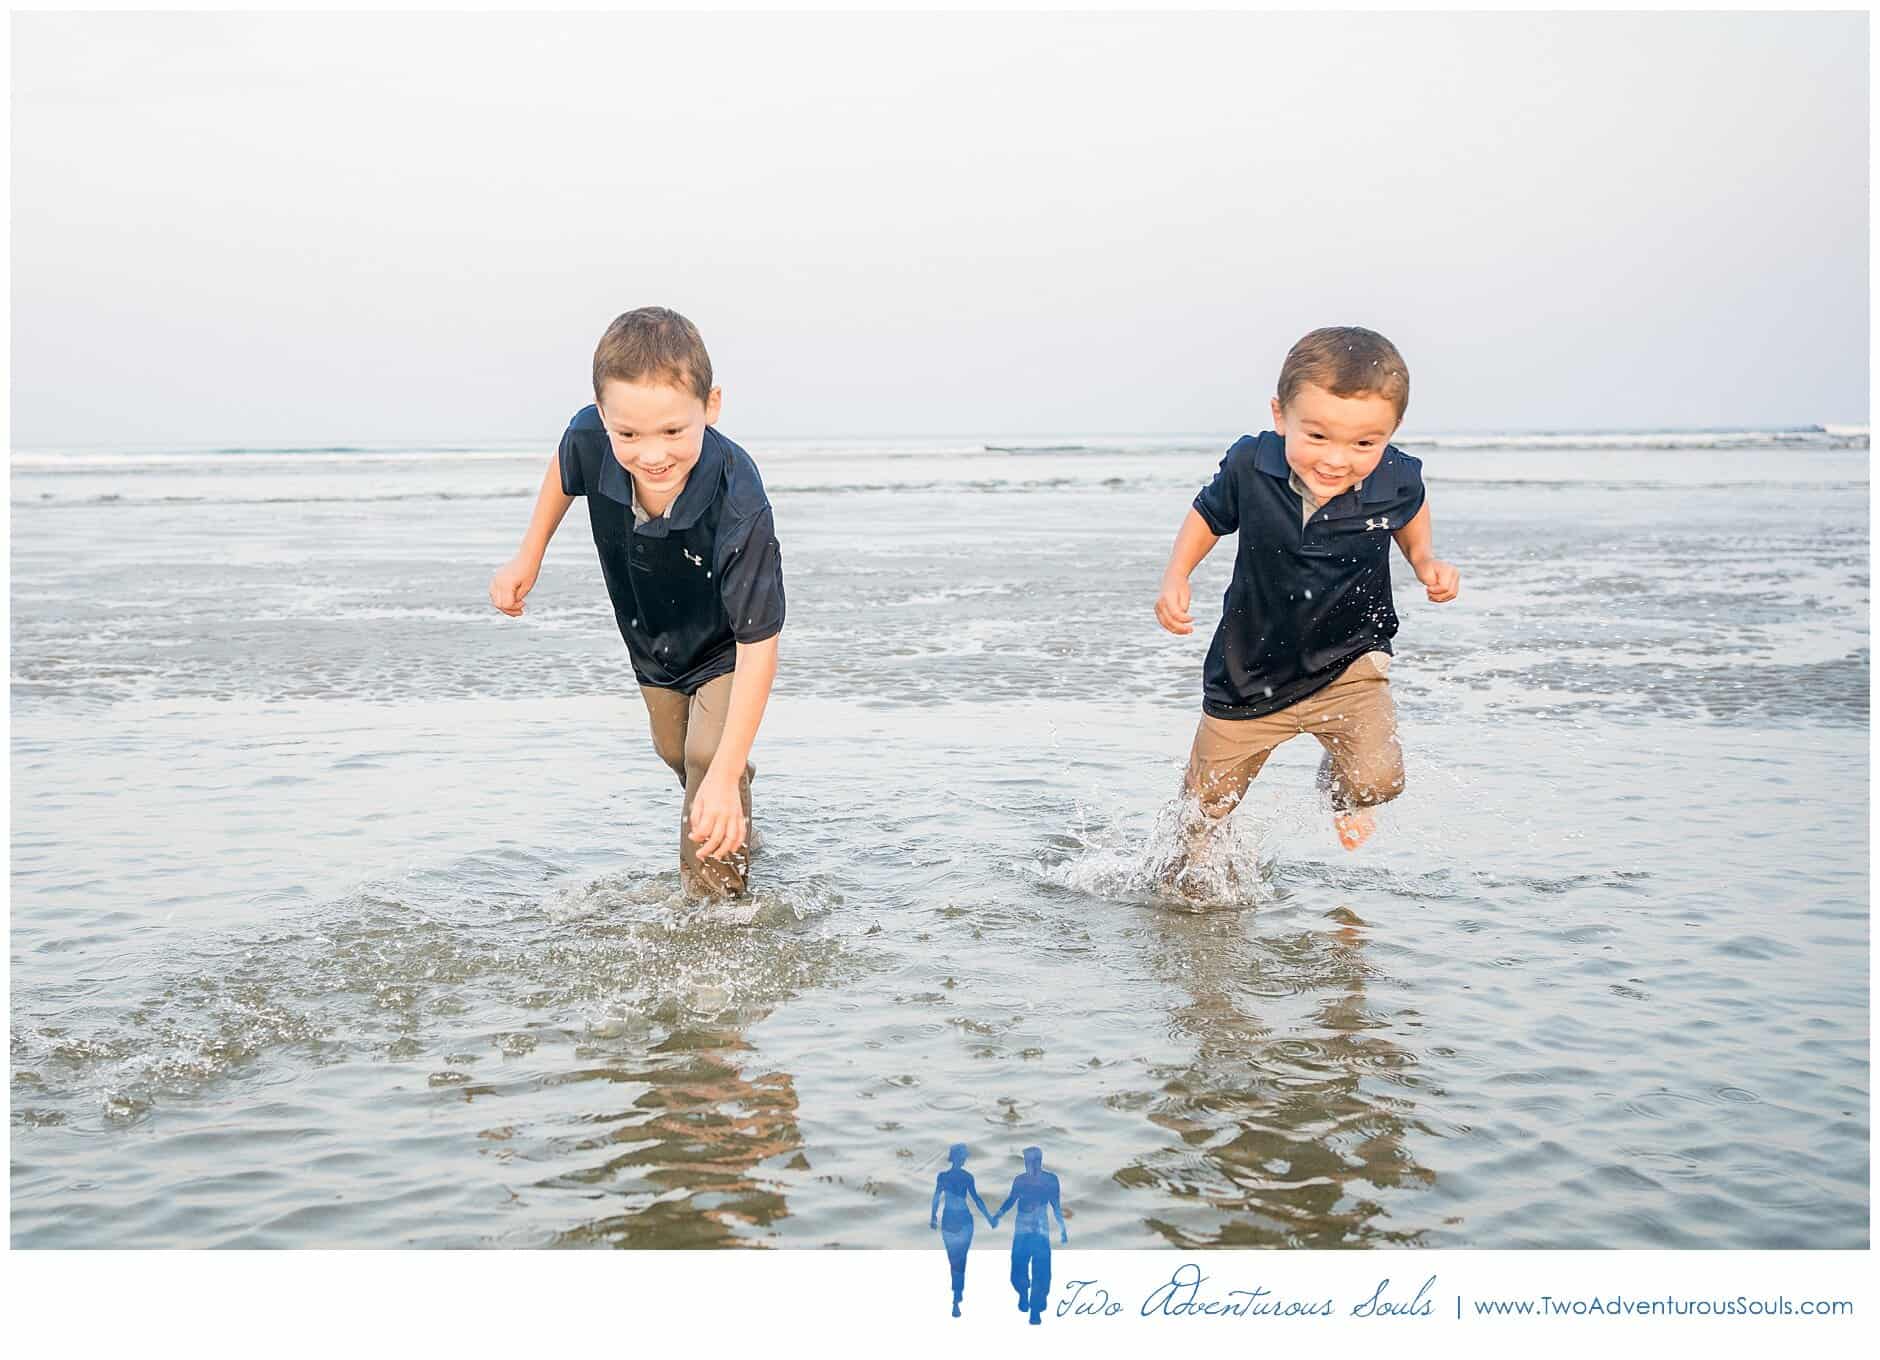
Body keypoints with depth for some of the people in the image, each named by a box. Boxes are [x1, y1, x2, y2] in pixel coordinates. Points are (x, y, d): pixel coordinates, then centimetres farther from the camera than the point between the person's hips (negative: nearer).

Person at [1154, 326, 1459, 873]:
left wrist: (1428, 562, -11)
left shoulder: (1397, 481, -20)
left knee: (1377, 778, -20)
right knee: (1207, 798, 13)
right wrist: (1175, 576, -12)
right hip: (1252, 668, 1)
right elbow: (1208, 515, 0)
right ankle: (1188, 867, 49)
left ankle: (1336, 786, 21)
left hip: (1347, 660, 0)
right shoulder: (1248, 466, -22)